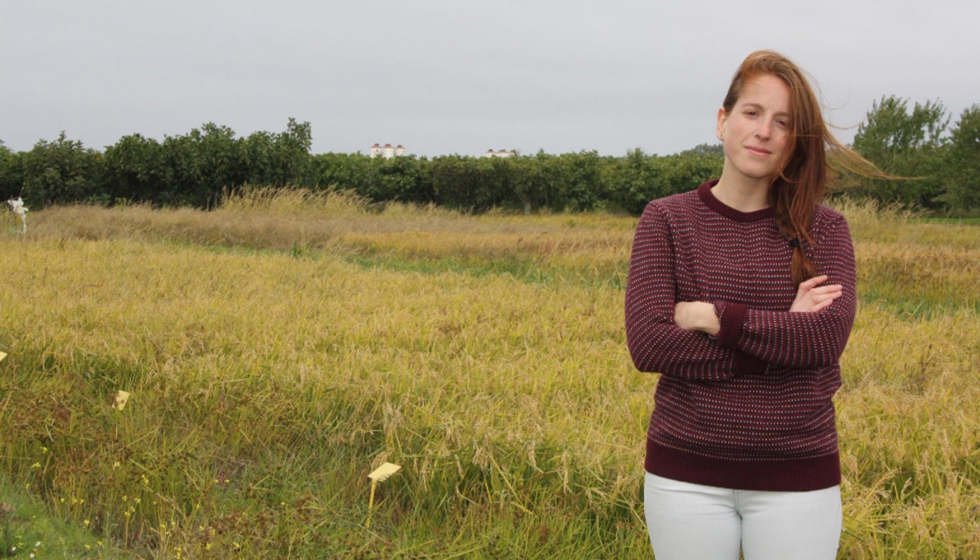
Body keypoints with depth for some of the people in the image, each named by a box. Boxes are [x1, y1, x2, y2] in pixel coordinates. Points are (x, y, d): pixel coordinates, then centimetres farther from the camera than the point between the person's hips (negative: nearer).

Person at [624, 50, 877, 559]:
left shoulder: (825, 230, 2)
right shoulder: (665, 220, -1)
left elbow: (829, 336, -14)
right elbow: (647, 343, -13)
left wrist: (713, 317, -17)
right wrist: (785, 334, -14)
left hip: (797, 479, 1)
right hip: (687, 473, 0)